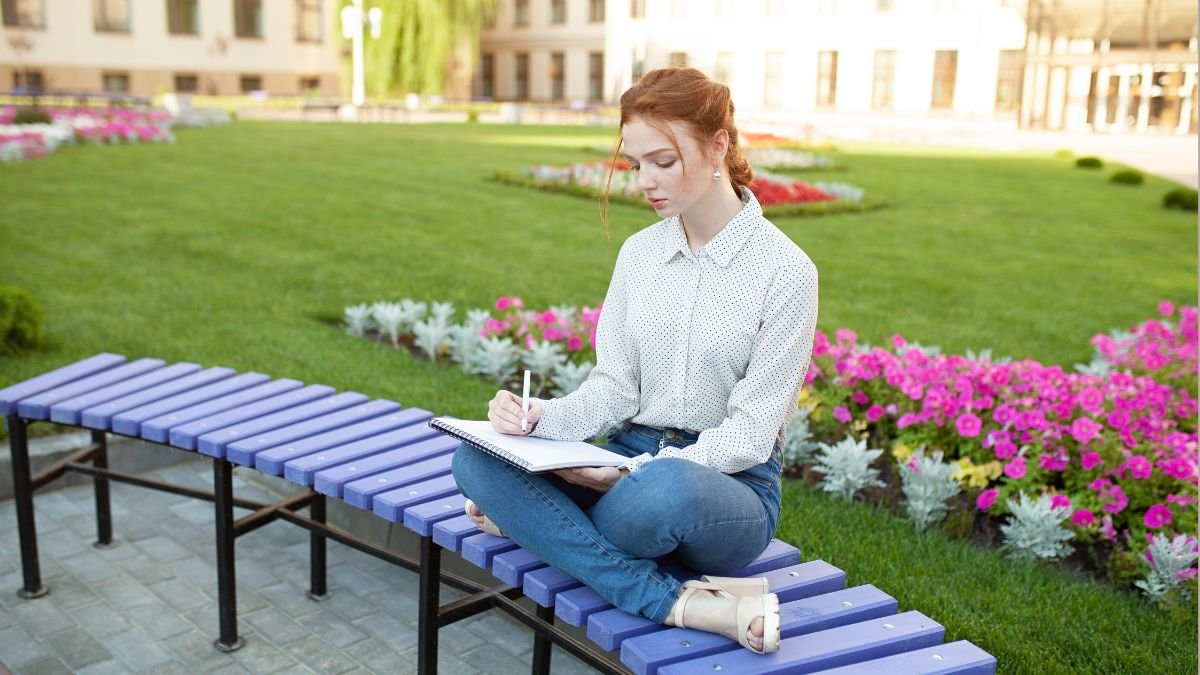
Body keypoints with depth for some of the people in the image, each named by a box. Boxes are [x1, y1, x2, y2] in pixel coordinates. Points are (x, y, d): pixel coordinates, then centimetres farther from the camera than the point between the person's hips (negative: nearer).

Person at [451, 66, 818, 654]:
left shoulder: (785, 270, -9)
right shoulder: (638, 253, 8)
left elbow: (751, 430, -11)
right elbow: (614, 388, 6)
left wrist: (642, 470, -25)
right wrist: (542, 419, -14)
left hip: (730, 484, -6)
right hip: (633, 464, 6)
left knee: (665, 489, -43)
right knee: (475, 460, -22)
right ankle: (676, 602, -27)